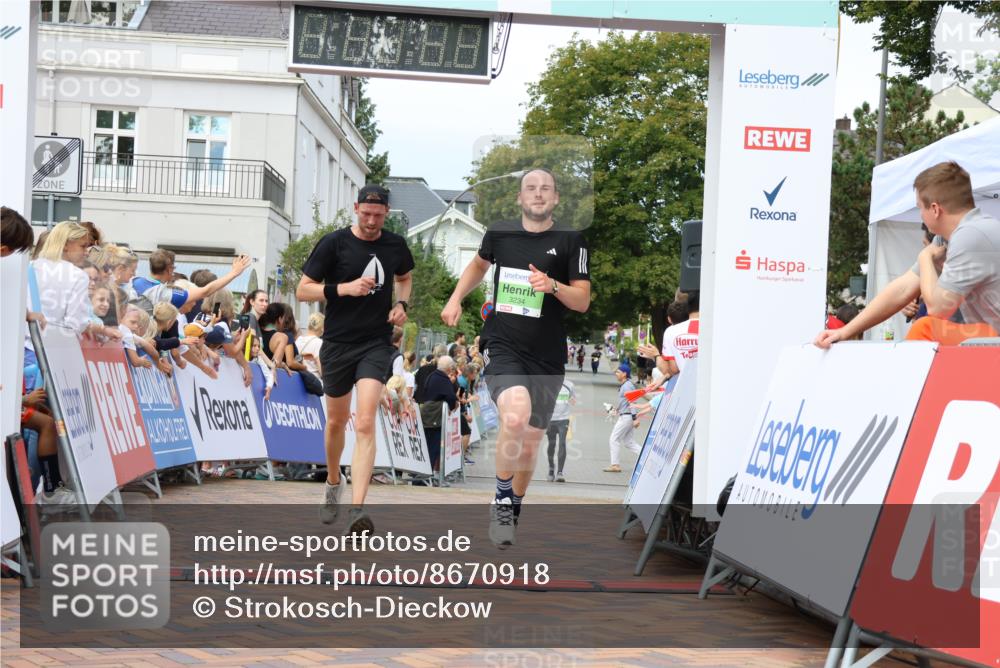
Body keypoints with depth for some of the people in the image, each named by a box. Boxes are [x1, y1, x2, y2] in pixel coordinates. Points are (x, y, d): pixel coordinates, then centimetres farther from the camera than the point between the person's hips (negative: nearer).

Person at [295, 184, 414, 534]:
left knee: (365, 424, -16)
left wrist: (402, 303, 5)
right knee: (336, 422, 15)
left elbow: (405, 277, 26)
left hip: (376, 344, 0)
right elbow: (303, 290, -6)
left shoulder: (395, 245, 4)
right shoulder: (334, 243, -6)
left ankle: (357, 509, -22)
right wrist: (344, 288, -19)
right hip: (338, 344, 0)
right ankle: (333, 484, 43)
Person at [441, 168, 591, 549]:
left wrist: (553, 286, -20)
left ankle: (511, 513, 34)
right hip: (501, 347, -1)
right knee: (516, 416, -29)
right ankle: (502, 503, -11)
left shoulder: (570, 241, 0)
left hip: (547, 357, 1)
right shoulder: (499, 233, 6)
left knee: (530, 441, 10)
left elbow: (583, 301, -2)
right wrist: (455, 299, 16)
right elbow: (479, 264, 28)